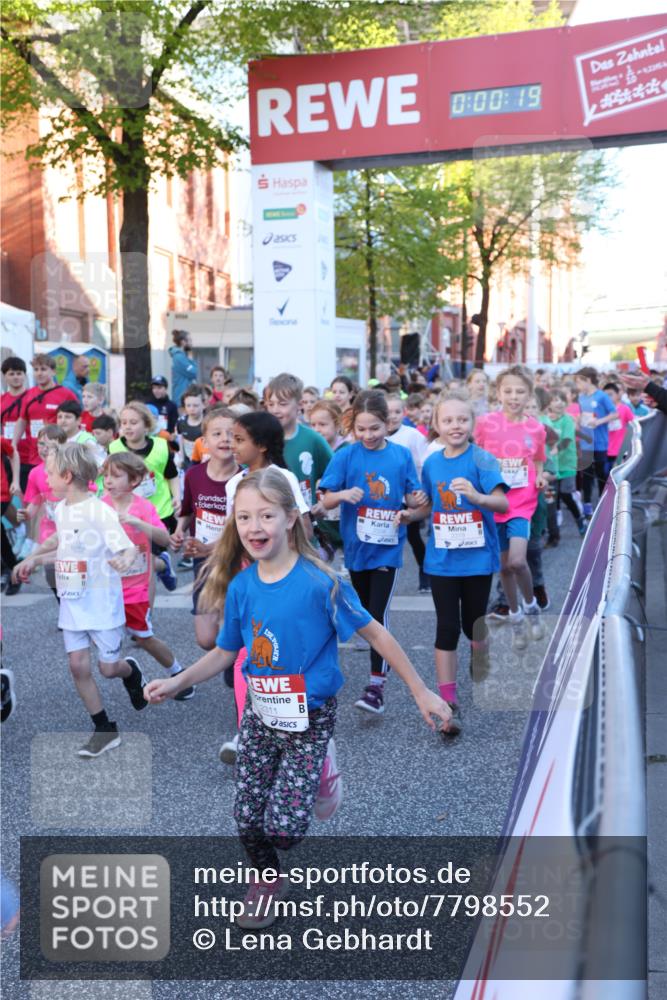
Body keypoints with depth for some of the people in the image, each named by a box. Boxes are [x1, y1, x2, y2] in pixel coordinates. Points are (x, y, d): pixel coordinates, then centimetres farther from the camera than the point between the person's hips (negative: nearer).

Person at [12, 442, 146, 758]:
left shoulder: (100, 512, -20)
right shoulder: (61, 510, 3)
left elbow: (129, 549, -24)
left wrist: (125, 559, -46)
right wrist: (33, 559, 16)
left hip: (102, 602, -6)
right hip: (72, 602, 6)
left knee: (108, 667, 2)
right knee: (78, 666, 2)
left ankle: (131, 671, 40)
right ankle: (105, 729, 15)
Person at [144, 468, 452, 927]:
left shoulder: (319, 583, -21)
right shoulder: (241, 587, -6)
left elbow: (376, 634, -15)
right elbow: (225, 652, 7)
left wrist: (421, 692, -12)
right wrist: (176, 683, -5)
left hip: (309, 720, -4)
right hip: (260, 714, 4)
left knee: (283, 827, -8)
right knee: (248, 820, 10)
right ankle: (268, 878, 41)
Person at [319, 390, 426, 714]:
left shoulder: (401, 455, -2)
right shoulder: (346, 456, -5)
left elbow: (411, 498, 5)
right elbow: (325, 500, -7)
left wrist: (418, 500, -18)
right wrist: (343, 494, -28)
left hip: (388, 546, -2)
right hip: (356, 545, 2)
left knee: (378, 612, -10)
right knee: (364, 612, 17)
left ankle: (377, 684, -7)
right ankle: (383, 658, 38)